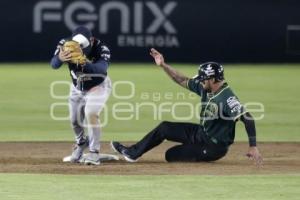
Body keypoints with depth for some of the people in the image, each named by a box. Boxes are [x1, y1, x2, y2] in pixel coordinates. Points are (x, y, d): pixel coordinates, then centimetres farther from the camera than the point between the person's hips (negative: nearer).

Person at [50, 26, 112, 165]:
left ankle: (94, 153, -16)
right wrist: (60, 58, -62)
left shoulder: (101, 49, -35)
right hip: (77, 87, 4)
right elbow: (54, 64, -37)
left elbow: (102, 68, -52)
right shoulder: (65, 44, -27)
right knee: (75, 120, 12)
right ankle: (81, 142, 43)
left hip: (98, 87, -4)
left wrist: (84, 63, -71)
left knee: (91, 114, -24)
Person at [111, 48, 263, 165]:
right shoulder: (205, 88, -4)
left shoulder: (227, 98, -31)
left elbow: (247, 118, -37)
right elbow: (183, 81, 8)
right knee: (164, 128, 9)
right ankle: (132, 153, 17)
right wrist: (163, 65, 1)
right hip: (201, 134, 9)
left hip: (214, 146, -9)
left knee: (171, 155, -7)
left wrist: (253, 147, -42)